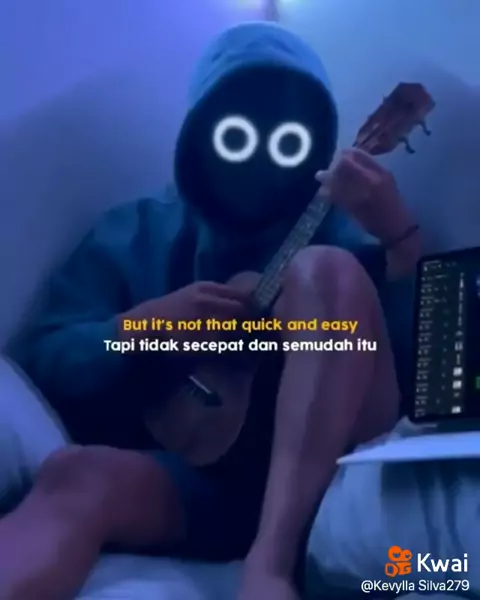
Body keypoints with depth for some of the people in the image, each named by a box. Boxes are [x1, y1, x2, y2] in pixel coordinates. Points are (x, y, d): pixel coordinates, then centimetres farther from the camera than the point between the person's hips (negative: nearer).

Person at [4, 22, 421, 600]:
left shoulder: (340, 225, 14)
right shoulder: (134, 234, 16)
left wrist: (400, 236, -13)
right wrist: (146, 323, -8)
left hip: (332, 465, 0)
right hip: (194, 477, 1)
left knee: (325, 269, -23)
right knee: (79, 477, -32)